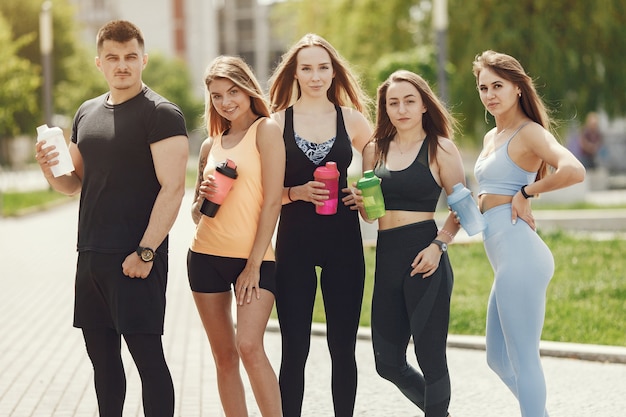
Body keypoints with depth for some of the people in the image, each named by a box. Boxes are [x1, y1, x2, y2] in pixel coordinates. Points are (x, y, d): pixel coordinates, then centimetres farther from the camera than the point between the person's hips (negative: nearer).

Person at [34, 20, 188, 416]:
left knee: (147, 355, -6)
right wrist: (51, 171, -1)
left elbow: (173, 187, -15)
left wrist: (145, 253, -20)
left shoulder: (161, 113, -8)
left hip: (136, 259, -7)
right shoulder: (87, 113, 15)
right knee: (103, 357, 12)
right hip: (91, 255, 7)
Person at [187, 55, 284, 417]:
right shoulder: (211, 145, 14)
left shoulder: (266, 129, -2)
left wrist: (254, 264, -13)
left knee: (249, 346, -21)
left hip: (254, 258, -5)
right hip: (206, 255, 5)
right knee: (224, 356, 5)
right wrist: (202, 199, -5)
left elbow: (272, 200, -9)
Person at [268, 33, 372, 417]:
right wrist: (297, 192, -16)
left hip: (343, 239, 1)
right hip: (295, 241, -1)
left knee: (343, 346, 4)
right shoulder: (277, 122, 1)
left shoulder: (352, 120, 4)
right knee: (294, 348, -1)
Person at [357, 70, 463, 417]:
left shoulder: (440, 148, 0)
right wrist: (361, 202, -2)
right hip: (386, 258, 6)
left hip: (424, 259, -6)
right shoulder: (375, 150, 13)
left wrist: (438, 245, -17)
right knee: (388, 363, 11)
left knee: (430, 357, -2)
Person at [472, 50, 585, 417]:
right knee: (499, 359, 17)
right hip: (505, 259, 10)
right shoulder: (492, 137, 18)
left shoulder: (529, 132, -9)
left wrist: (527, 193, -14)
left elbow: (574, 171, -26)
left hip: (518, 253, -10)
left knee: (523, 359, -7)